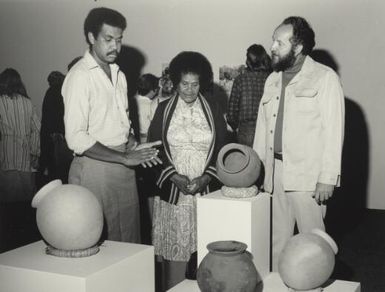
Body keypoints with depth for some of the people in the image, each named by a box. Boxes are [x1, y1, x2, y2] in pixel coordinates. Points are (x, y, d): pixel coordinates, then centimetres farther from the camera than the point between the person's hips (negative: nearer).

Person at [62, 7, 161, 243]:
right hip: (95, 168, -7)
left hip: (123, 169, 7)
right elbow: (76, 138, -18)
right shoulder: (80, 76, -11)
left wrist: (134, 148, 1)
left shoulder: (119, 75, 14)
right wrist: (124, 158, -18)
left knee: (129, 242, 12)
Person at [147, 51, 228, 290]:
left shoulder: (213, 109, 7)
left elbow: (223, 148, 5)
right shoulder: (164, 110, 5)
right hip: (173, 192, 0)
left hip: (206, 191, 1)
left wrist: (206, 177, -9)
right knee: (174, 252, -1)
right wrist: (175, 177, -10)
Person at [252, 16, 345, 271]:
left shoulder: (325, 78, -6)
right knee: (277, 239, 13)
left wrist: (328, 178, -14)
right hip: (274, 172, 6)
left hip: (306, 175, -6)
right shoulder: (273, 80, 13)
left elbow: (334, 131, -10)